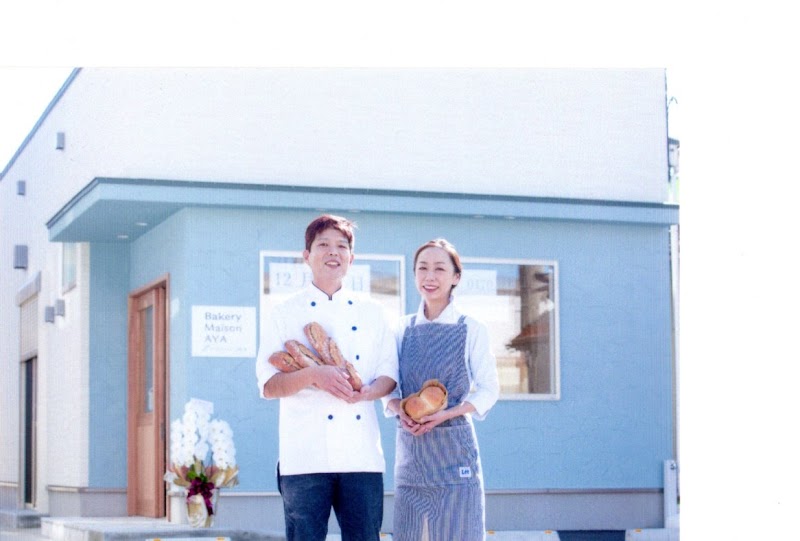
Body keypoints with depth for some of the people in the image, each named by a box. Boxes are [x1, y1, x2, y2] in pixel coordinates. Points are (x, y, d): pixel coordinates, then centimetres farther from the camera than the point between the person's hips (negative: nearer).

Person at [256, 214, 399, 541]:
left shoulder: (371, 312, 14)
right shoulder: (285, 314, 5)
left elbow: (389, 375, 13)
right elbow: (268, 386, -1)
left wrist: (369, 391, -10)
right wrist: (312, 376, -20)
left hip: (362, 454, 3)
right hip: (305, 456, -2)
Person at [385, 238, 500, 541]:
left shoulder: (471, 330, -1)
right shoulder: (403, 329, 9)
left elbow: (488, 390, -2)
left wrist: (445, 414, -16)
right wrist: (400, 411, -10)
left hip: (453, 446, -3)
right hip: (410, 447, 3)